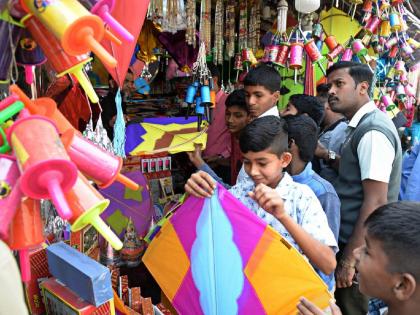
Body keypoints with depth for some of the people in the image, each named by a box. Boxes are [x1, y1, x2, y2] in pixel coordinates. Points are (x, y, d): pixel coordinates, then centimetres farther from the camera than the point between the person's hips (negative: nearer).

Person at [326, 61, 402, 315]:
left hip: (361, 246, -9)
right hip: (351, 238, 9)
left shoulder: (373, 131, -20)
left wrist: (349, 258, -21)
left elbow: (375, 203, -23)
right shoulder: (361, 126, 10)